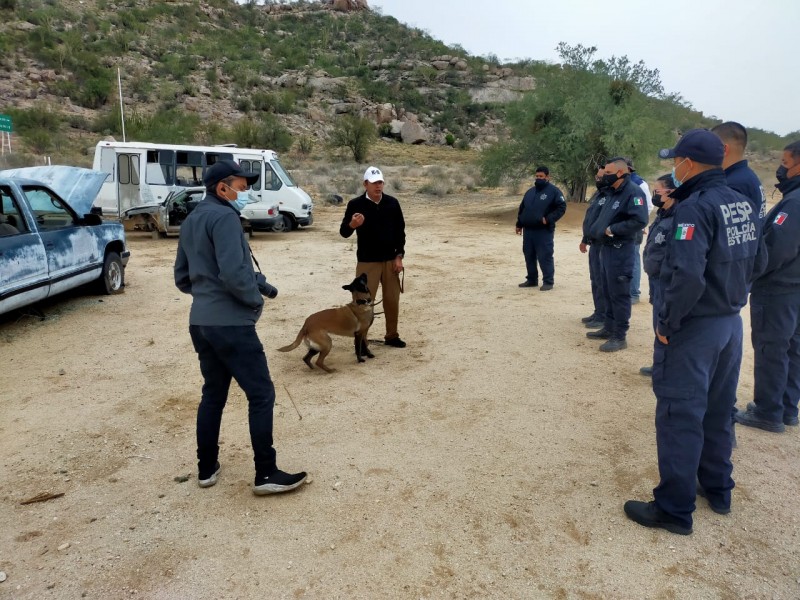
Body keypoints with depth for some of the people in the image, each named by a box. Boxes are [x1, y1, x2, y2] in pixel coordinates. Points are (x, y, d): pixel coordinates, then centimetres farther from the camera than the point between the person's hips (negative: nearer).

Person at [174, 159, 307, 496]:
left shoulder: (190, 222, 16)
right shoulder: (223, 216, -13)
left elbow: (182, 278, 20)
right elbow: (233, 272, -24)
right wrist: (255, 298, -8)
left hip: (200, 323, 9)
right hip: (231, 323, -9)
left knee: (213, 394, 17)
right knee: (261, 394, -2)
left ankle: (206, 469, 25)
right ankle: (266, 475, 3)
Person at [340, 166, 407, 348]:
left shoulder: (392, 203, 1)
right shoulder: (356, 204, -8)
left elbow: (400, 230, 7)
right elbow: (343, 232, -7)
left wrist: (399, 256, 0)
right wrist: (352, 225, -30)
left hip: (390, 260, 3)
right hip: (367, 262, -3)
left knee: (392, 299, 10)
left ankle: (392, 335, 25)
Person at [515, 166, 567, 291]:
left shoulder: (554, 191, -5)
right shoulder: (530, 192, 16)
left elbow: (561, 207, -10)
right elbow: (522, 209, 22)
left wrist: (548, 219, -18)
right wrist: (519, 224, 16)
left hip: (544, 231, -7)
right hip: (528, 230, 7)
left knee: (545, 257, -7)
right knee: (529, 256, 11)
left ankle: (548, 281, 0)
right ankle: (531, 280, 22)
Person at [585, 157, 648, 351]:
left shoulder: (633, 192, -16)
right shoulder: (611, 192, 14)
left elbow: (639, 220, -26)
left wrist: (612, 230, -21)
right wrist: (596, 231, 4)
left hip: (620, 250, -10)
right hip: (606, 247, 10)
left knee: (619, 294, -3)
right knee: (607, 292, 17)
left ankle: (619, 337, 5)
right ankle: (608, 328, 28)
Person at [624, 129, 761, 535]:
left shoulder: (694, 208, -20)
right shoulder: (743, 205, 7)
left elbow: (687, 276, -30)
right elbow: (752, 264, 12)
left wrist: (668, 323, -19)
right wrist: (729, 298, 16)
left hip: (693, 328, -9)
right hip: (731, 322, 9)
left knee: (680, 415, 0)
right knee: (717, 411, 20)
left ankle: (675, 509, 10)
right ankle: (718, 489, 35)